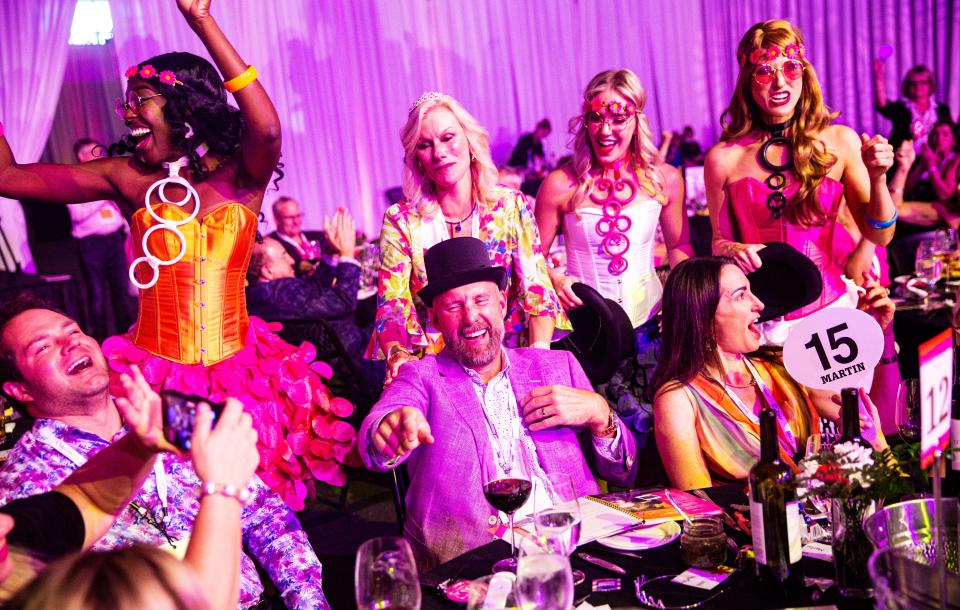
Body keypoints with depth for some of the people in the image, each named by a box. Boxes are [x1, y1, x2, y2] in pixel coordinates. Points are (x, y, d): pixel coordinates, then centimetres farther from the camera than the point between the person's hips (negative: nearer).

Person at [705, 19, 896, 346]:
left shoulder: (841, 142, -3)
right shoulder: (723, 158, -5)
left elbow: (879, 236, 2)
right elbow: (719, 241, 6)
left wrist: (877, 178, -13)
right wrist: (733, 250, -15)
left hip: (829, 307, 1)